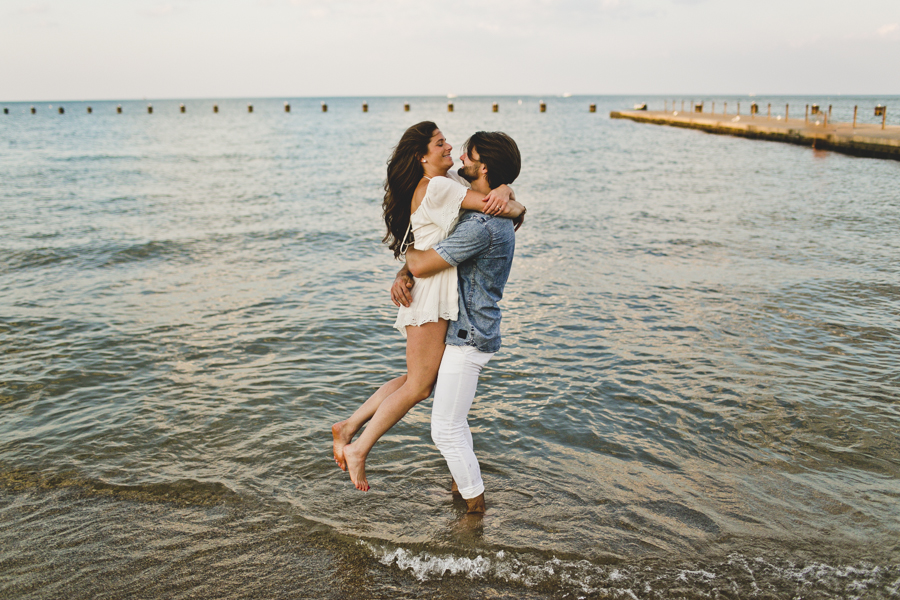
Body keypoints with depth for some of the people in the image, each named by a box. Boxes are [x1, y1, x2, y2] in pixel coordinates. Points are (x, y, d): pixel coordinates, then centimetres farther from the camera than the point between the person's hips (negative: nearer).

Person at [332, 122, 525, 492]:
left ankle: (348, 427, 20)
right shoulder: (437, 187, -14)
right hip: (430, 295, -10)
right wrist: (516, 209, 2)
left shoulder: (448, 181, 16)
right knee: (418, 387, -4)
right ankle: (359, 450, 7)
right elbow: (493, 206, -19)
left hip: (441, 293, 10)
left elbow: (501, 191, 12)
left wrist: (502, 194, -11)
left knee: (417, 382, 14)